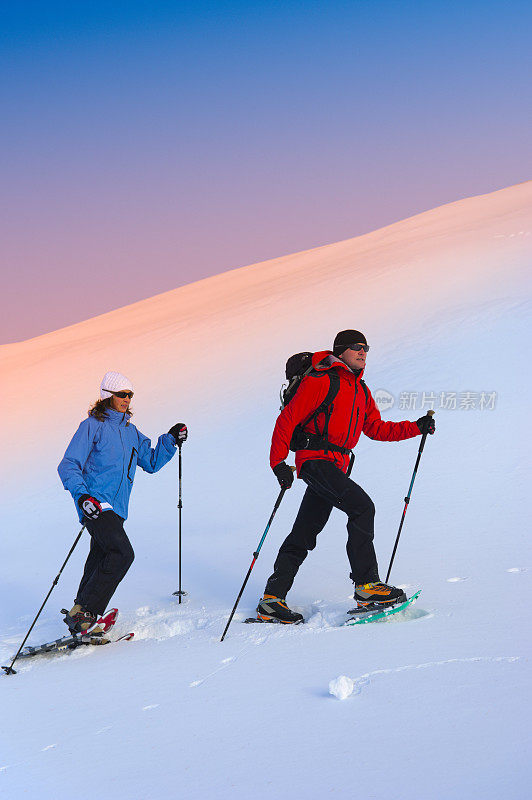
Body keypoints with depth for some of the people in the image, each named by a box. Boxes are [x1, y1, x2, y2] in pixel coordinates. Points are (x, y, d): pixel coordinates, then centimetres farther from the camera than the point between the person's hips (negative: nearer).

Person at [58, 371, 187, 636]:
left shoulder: (130, 431, 20)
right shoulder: (93, 426, -3)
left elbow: (151, 462, 26)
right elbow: (68, 466, -8)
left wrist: (171, 441, 12)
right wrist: (82, 495, -24)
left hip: (115, 509, 8)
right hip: (96, 505, -8)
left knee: (100, 559, 10)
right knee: (122, 553, -21)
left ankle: (81, 621, 20)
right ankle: (82, 613, -20)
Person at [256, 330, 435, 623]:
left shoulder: (360, 390, 20)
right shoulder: (321, 381, -6)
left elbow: (376, 428, 23)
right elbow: (287, 419, -8)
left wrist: (416, 428, 12)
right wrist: (279, 462, -15)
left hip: (336, 466, 9)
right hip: (316, 459, -9)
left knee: (305, 534, 7)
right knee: (362, 506, -22)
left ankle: (271, 601, 10)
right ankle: (366, 586, -21)